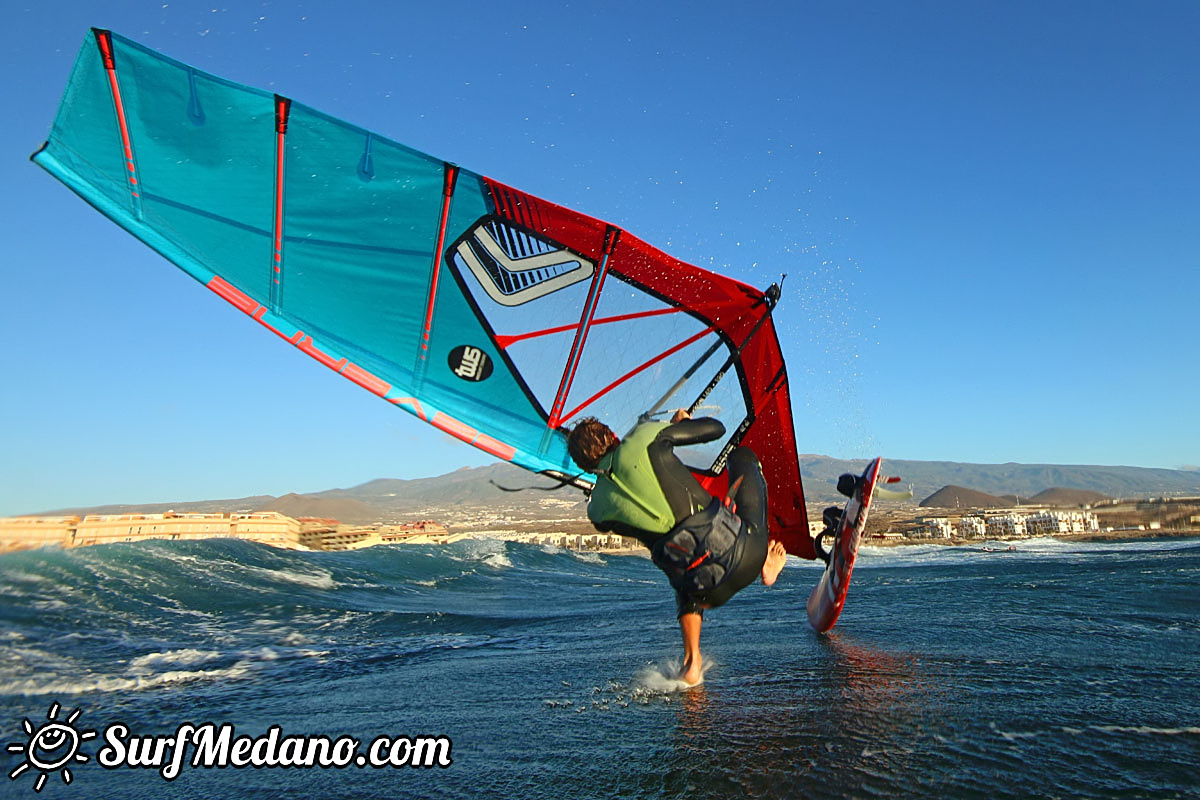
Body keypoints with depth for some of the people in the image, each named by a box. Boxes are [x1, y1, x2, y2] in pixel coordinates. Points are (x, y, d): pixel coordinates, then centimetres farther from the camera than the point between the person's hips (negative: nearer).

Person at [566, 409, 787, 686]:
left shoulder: (598, 509, 6)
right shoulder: (643, 438, -2)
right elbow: (715, 428, 7)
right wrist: (683, 422, 29)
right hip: (745, 550, -2)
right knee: (743, 456, 25)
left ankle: (692, 663, 26)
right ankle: (766, 563, 21)